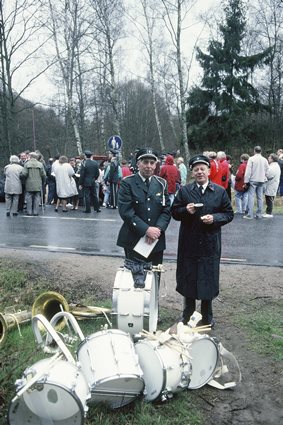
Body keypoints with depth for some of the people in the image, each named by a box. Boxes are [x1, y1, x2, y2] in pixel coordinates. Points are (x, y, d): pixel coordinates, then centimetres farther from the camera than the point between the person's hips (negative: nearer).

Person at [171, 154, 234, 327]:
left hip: (210, 244, 0)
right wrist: (186, 210, -16)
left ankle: (207, 316, 28)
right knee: (188, 278, 11)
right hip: (189, 243, 1)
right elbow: (175, 212, 4)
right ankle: (188, 314, 29)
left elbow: (229, 214, 3)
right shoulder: (184, 191, 2)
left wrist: (215, 218, -14)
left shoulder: (220, 191, 2)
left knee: (208, 279, 9)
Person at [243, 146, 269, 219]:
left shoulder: (251, 159, -7)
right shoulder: (265, 160, 7)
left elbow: (248, 171, -10)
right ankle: (259, 214, 11)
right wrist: (264, 179, 14)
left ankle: (250, 215, -7)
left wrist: (246, 181, -7)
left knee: (251, 197, -3)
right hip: (261, 180, 4)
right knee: (260, 197, 8)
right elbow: (267, 171, 6)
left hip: (253, 180, -4)